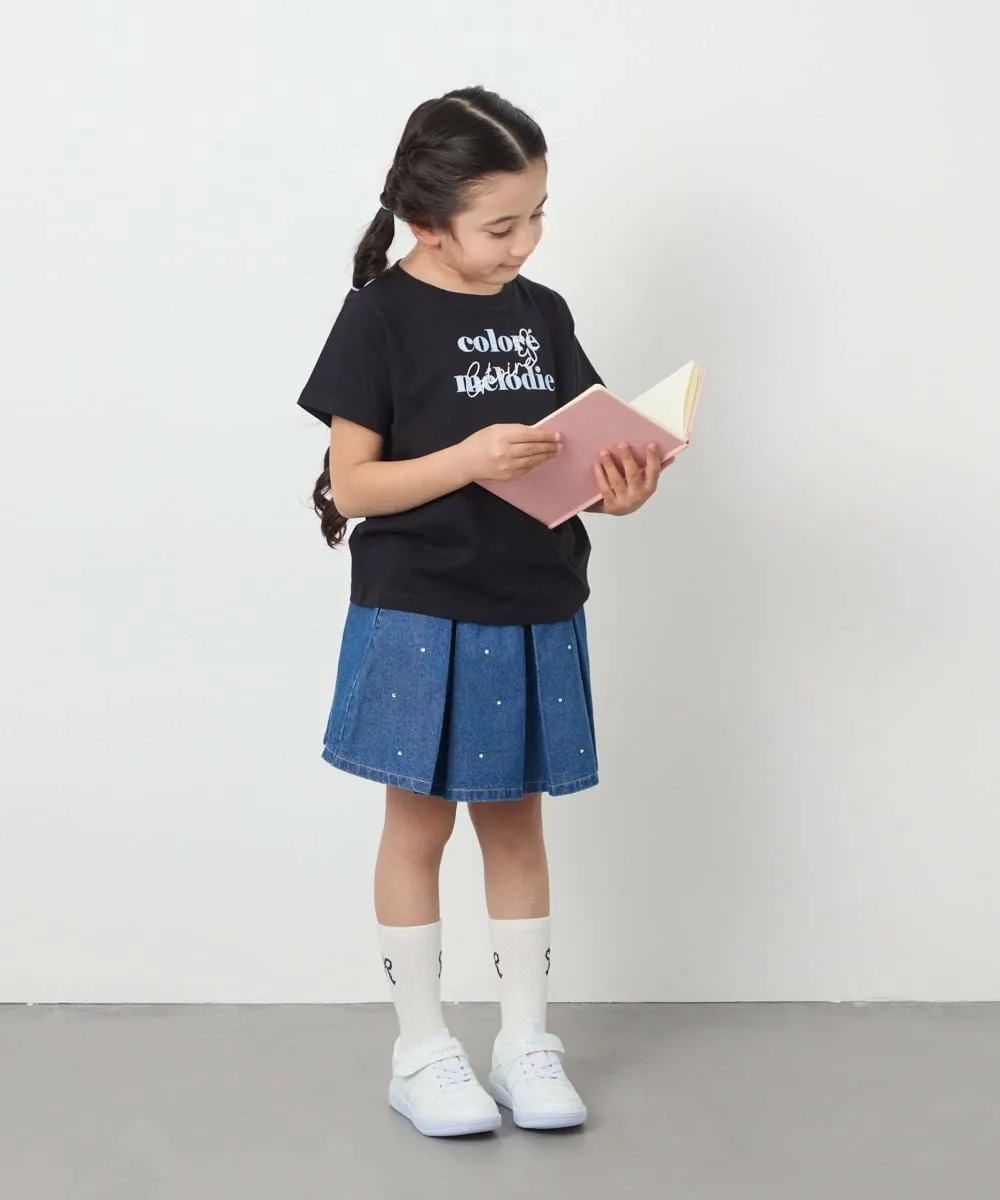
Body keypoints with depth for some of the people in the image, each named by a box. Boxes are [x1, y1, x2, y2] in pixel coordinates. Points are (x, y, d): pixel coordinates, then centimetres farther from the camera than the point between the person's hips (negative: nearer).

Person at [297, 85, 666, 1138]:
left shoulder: (543, 316, 5)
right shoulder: (382, 316, -9)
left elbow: (582, 449, 10)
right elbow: (350, 482, -11)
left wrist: (618, 489, -12)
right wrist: (470, 459, -25)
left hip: (532, 615, 4)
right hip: (418, 619, -4)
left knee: (515, 821, 13)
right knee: (420, 823, 7)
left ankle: (526, 1039, 25)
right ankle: (420, 1050, 21)